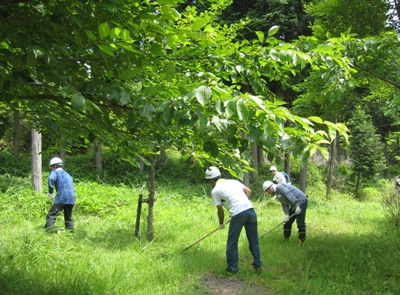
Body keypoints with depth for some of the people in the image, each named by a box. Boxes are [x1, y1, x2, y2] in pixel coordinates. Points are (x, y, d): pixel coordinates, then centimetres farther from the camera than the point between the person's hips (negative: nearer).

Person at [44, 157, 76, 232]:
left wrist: (51, 192, -12)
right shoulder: (68, 175, 27)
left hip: (61, 198, -7)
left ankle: (47, 231, -17)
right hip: (71, 199, 7)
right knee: (68, 217, 20)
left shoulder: (55, 172, 5)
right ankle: (70, 229, 18)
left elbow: (51, 179, -18)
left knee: (51, 215, -6)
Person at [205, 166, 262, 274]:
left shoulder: (215, 190, 7)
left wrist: (221, 224, 25)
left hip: (238, 213, -5)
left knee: (232, 242, 10)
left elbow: (220, 210, 10)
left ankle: (232, 268, 16)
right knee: (253, 241, 16)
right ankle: (258, 265, 20)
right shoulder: (233, 181, 22)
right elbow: (249, 191, 15)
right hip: (250, 209, 5)